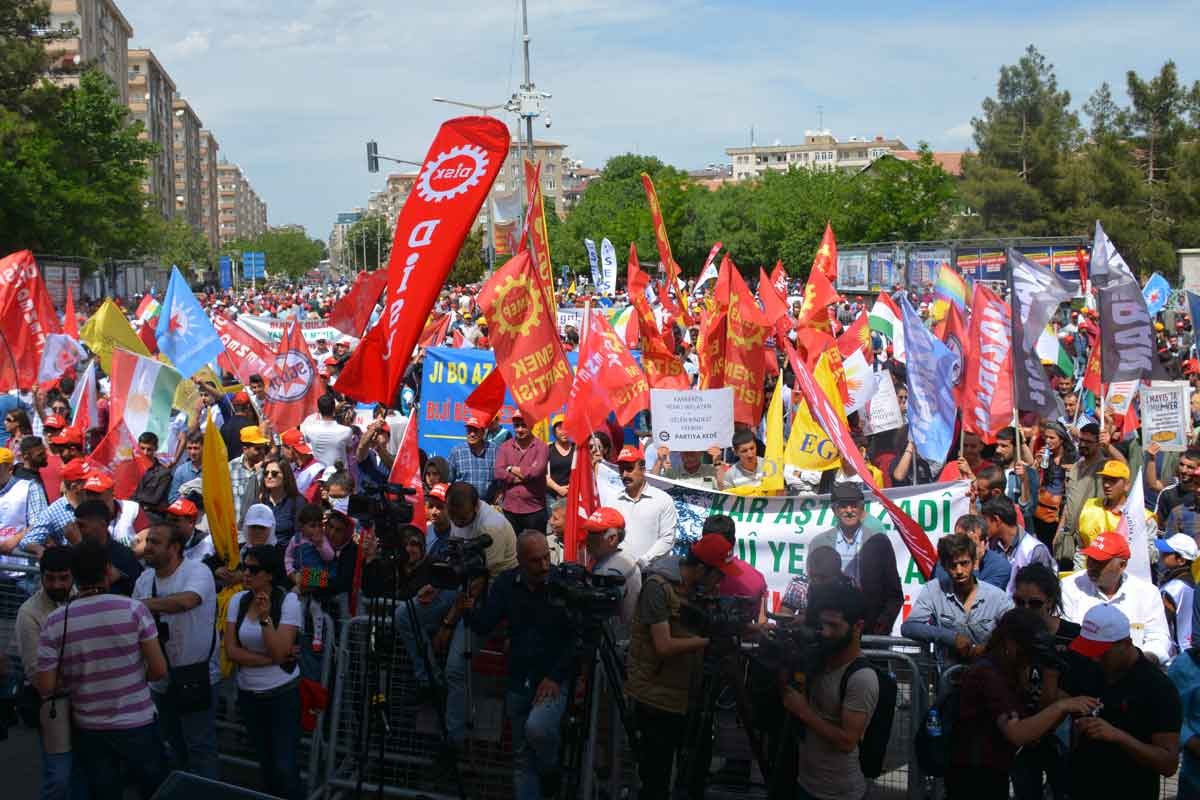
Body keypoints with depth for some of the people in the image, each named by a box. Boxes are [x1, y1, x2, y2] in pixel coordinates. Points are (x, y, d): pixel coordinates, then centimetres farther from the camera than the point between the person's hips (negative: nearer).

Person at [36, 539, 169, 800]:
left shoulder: (54, 622, -10)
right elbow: (159, 670, -11)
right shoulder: (134, 610, -14)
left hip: (89, 730, 2)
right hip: (137, 725, -2)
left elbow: (46, 687, -7)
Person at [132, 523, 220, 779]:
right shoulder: (144, 579, 5)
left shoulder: (197, 571, -17)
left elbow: (186, 601, -37)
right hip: (160, 679, 7)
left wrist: (138, 604, -29)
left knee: (199, 747, -1)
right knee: (170, 745, 21)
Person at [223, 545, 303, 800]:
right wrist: (272, 659, -15)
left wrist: (265, 617, -28)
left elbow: (280, 652, -20)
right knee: (266, 764, 16)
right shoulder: (238, 600, -1)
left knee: (285, 767, -7)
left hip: (283, 694, -4)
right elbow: (231, 651, -7)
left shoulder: (288, 600, -12)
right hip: (248, 694, 4)